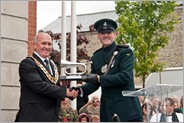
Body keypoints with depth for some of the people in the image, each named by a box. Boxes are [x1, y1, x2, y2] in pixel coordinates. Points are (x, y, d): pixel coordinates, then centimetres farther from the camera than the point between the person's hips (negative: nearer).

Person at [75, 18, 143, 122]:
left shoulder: (125, 52, -2)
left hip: (126, 108, -5)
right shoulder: (96, 57, 13)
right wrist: (81, 90, -6)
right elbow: (94, 83, 15)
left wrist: (99, 78, -20)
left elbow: (125, 76, -15)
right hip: (107, 111, 5)